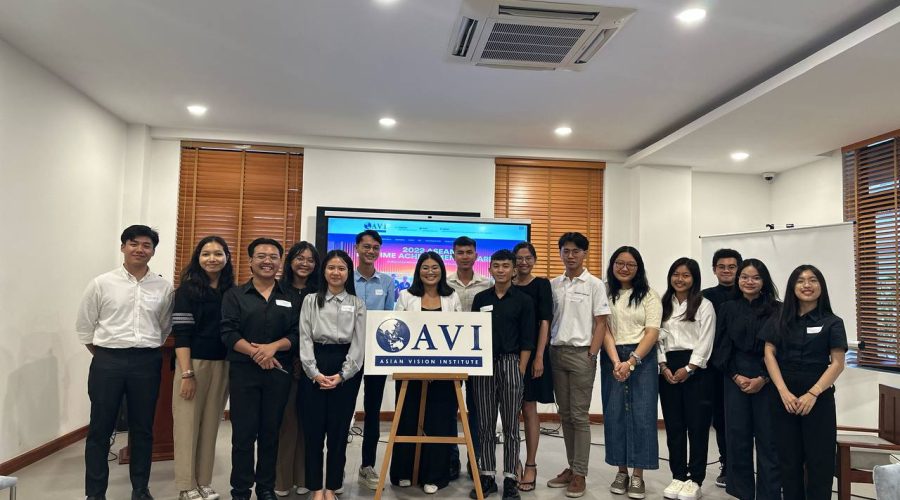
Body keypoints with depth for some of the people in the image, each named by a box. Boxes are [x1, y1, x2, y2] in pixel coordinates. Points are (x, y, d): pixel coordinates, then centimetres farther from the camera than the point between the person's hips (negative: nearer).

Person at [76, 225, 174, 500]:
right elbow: (84, 325, 6)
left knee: (142, 428, 11)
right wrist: (103, 355, 6)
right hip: (108, 361, -1)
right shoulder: (101, 283, -1)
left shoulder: (164, 287, 2)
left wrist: (147, 350, 9)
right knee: (100, 428, 6)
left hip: (147, 363, 1)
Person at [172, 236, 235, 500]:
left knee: (211, 424, 9)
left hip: (222, 365, 4)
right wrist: (187, 374, -15)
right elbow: (181, 334, -10)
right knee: (188, 424, 1)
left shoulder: (232, 292, 9)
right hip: (194, 362, -4)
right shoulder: (188, 289, -5)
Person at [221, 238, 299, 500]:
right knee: (243, 433, 2)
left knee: (271, 432, 9)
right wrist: (255, 353, -18)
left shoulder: (291, 298, 8)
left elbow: (297, 334, 0)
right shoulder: (234, 295, 4)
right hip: (243, 371, -1)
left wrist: (273, 347, -18)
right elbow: (228, 333, -6)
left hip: (279, 373, 2)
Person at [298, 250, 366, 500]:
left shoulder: (357, 303, 7)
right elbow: (305, 339, 0)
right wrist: (315, 373, -10)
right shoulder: (311, 300, 7)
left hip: (346, 370, 0)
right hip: (314, 369, 0)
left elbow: (359, 344, 1)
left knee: (339, 430, 4)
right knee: (314, 429, 2)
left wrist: (342, 375, -9)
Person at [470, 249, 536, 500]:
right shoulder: (480, 298, 8)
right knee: (485, 424, 8)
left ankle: (510, 479, 13)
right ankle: (487, 476, 18)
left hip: (510, 362, -2)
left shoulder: (523, 301, 1)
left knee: (511, 425, 4)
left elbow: (527, 341, -1)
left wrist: (520, 370, -8)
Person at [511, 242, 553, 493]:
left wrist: (539, 357, -14)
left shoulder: (542, 285, -1)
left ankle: (530, 466, 12)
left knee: (529, 409, 2)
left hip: (531, 352, -3)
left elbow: (545, 321, -7)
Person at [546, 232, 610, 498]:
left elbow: (601, 324, -4)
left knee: (579, 415, -1)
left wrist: (591, 355, -10)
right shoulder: (553, 285, 9)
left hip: (581, 354, -4)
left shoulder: (595, 284, -3)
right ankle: (571, 467, 22)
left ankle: (580, 474, 8)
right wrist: (545, 351, 5)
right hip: (556, 353, 5)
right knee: (565, 414, 11)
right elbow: (548, 321, 12)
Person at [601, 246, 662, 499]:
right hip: (612, 358, 1)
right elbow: (604, 329, -2)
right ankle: (621, 471, 16)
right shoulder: (604, 294, 4)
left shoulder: (649, 295, 2)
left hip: (642, 358, -1)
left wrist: (631, 361, -14)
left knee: (641, 414, -2)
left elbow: (652, 332, -4)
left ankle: (637, 476, 8)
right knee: (614, 414, 4)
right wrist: (616, 362, -14)